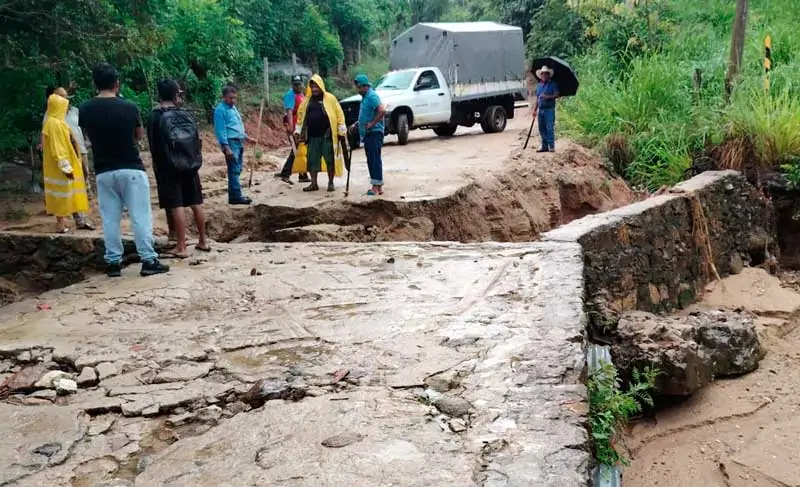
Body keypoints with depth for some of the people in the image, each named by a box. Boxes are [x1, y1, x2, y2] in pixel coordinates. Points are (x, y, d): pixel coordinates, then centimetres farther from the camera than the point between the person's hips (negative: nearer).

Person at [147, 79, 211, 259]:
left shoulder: (154, 117, -8)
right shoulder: (186, 115, 2)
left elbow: (153, 145, -6)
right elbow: (197, 141, 5)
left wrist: (158, 166, 4)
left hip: (168, 166, -4)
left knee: (176, 206, -4)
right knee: (196, 203, 12)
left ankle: (181, 247, -4)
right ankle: (203, 241, 21)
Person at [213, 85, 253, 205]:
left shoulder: (233, 107, 16)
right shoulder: (220, 110, -12)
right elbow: (221, 130, -17)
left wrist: (246, 137, 26)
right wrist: (226, 147, -21)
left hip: (239, 142, 9)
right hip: (231, 142, -9)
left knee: (237, 170, 11)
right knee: (234, 170, -10)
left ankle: (234, 194, 17)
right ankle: (236, 196, -8)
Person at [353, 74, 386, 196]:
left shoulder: (372, 96, -14)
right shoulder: (365, 97, 17)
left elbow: (382, 111, -27)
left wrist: (372, 123, -22)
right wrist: (358, 124, 17)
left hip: (374, 132, -10)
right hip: (367, 133, 10)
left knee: (375, 159, -10)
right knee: (371, 160, 10)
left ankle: (377, 186, -9)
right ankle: (378, 186, 15)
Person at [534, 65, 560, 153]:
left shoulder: (553, 84, 0)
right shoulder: (539, 85, 18)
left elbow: (556, 95, -9)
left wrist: (547, 96, -23)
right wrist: (535, 110, 17)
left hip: (549, 109, -6)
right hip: (541, 109, 6)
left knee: (550, 128, -11)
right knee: (542, 129, 7)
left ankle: (552, 146, -9)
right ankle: (545, 146, 13)